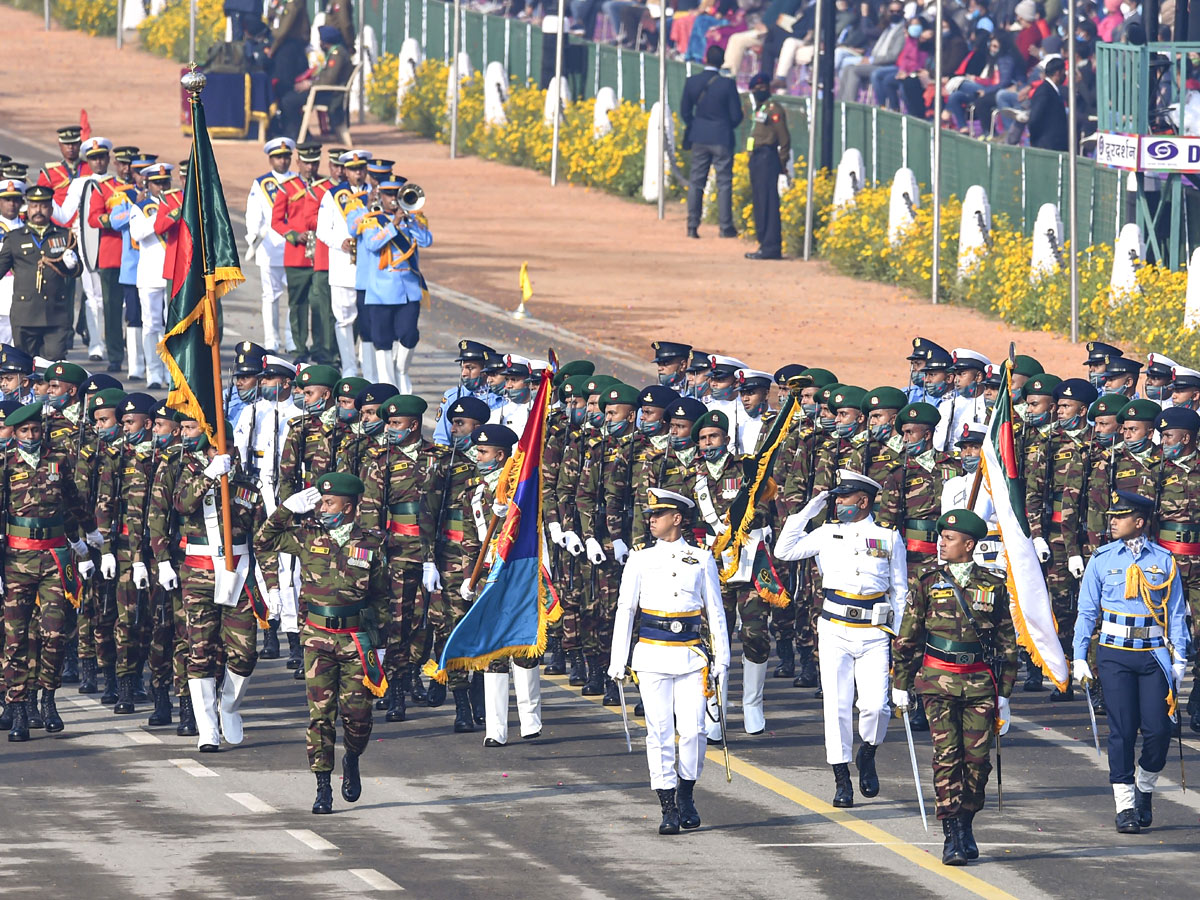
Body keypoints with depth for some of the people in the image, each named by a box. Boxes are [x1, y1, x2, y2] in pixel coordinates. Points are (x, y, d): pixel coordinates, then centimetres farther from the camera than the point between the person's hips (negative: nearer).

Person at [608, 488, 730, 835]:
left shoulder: (702, 561, 6)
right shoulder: (640, 561, 6)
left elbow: (716, 612, 10)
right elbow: (625, 611, 7)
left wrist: (721, 660, 6)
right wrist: (618, 662, 2)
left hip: (691, 656, 0)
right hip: (653, 656, 0)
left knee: (692, 730, -6)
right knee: (660, 732, -4)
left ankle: (687, 795, 16)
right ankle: (668, 807, 0)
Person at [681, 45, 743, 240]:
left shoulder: (691, 82, -4)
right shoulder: (727, 84, -14)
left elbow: (685, 111, 5)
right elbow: (736, 116, -8)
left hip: (699, 138, 3)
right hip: (722, 138, -3)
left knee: (696, 182, 9)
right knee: (724, 183, 5)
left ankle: (692, 226, 8)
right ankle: (725, 226, 6)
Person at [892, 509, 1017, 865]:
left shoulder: (992, 585, 7)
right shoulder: (926, 581, 5)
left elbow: (1006, 641, 12)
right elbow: (908, 635, 9)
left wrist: (1004, 693, 10)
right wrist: (900, 684, 8)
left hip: (980, 682, 1)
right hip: (938, 679, -1)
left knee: (978, 758, 0)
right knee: (947, 756, -9)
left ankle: (966, 825, 18)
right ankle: (953, 835, -7)